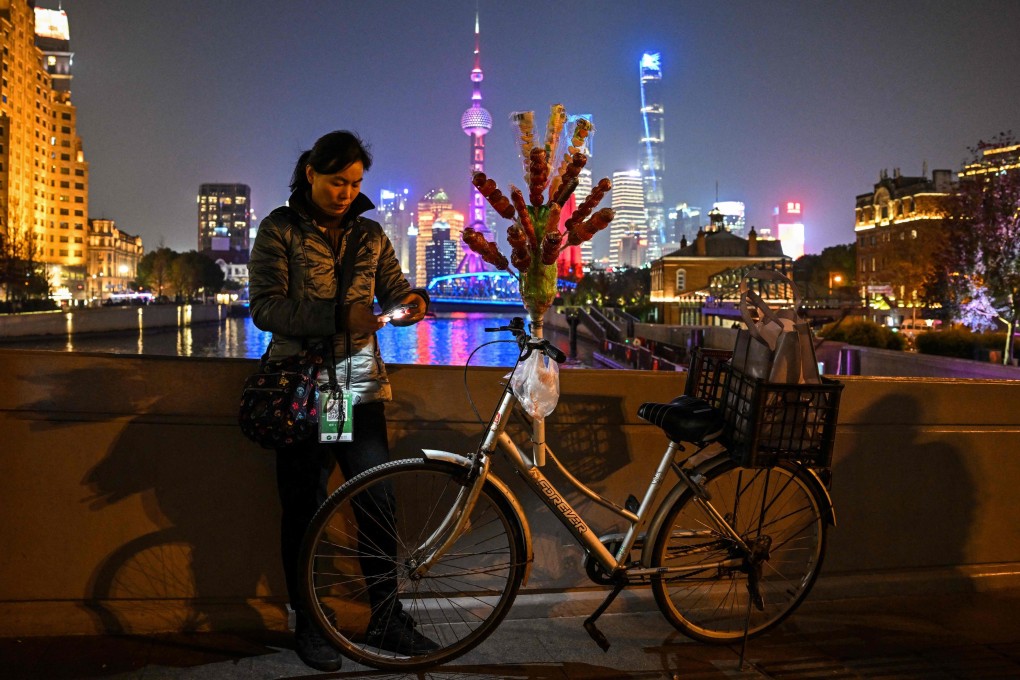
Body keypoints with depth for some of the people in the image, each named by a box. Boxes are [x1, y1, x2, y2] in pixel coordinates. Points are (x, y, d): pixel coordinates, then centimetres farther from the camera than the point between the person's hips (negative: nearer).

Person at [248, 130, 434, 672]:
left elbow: (393, 292, 10)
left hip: (360, 381, 3)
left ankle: (386, 618, 16)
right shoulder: (280, 229, -1)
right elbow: (266, 307, -11)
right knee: (304, 508, 4)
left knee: (377, 500, 2)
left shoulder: (368, 234, 11)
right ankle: (306, 623, 19)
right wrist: (337, 316, -24)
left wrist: (411, 302, -15)